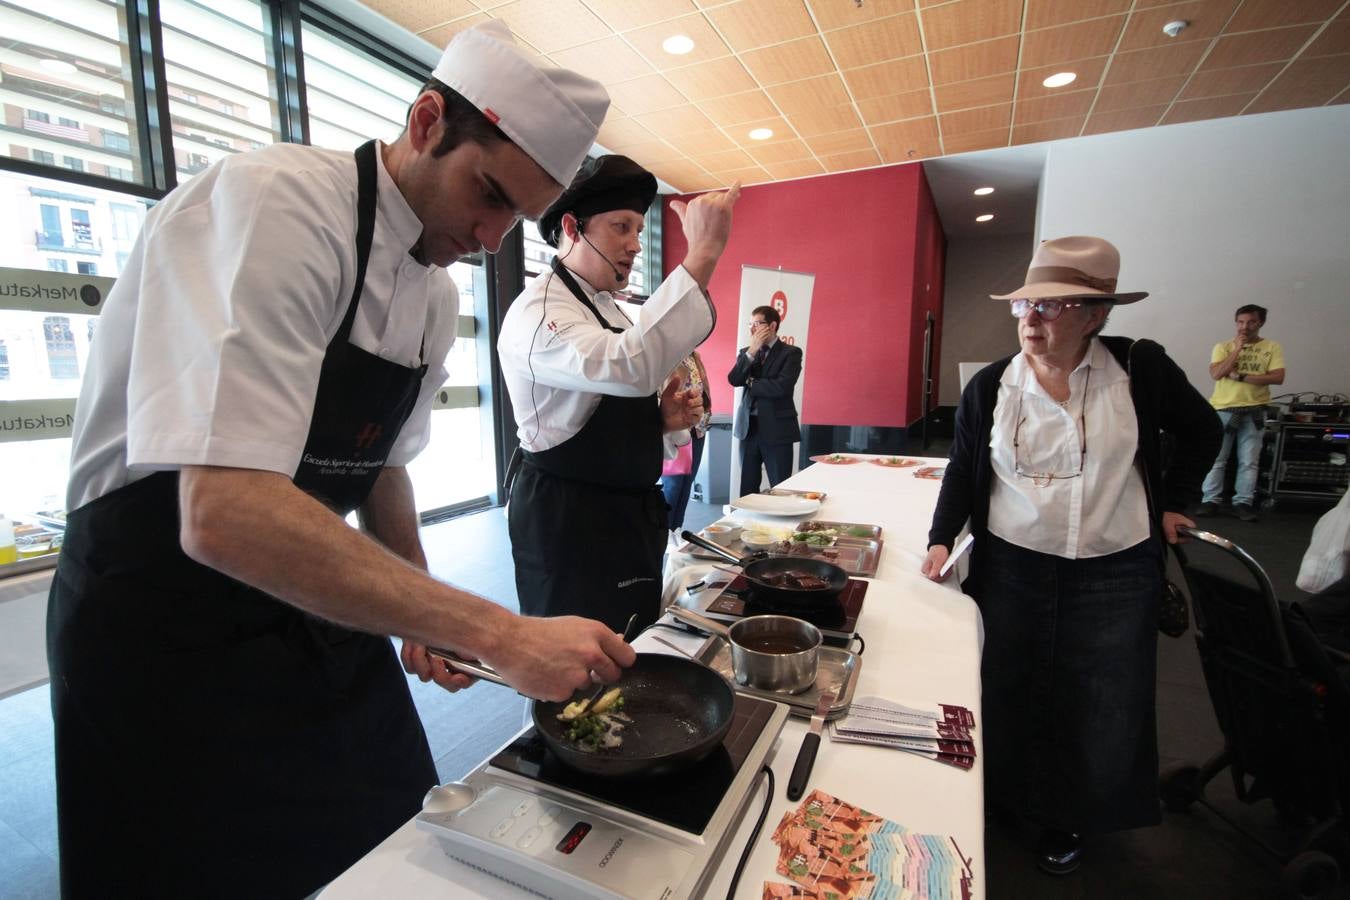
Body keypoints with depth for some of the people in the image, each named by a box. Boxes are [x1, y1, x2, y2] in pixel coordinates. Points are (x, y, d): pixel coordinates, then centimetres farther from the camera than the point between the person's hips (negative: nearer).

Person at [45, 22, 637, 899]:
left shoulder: (437, 294, 3)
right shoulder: (272, 202, -23)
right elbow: (221, 515, -34)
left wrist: (427, 611, 2)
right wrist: (496, 633, -34)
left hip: (318, 616, 7)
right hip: (164, 630, -6)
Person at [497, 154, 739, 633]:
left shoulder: (606, 311, 14)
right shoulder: (539, 310, -16)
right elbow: (628, 367, -39)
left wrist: (664, 421, -2)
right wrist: (702, 254, -37)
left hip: (628, 516, 9)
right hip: (569, 522, -9)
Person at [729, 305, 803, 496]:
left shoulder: (791, 352, -3)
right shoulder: (746, 352, 13)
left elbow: (781, 387, -18)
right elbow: (734, 380, -3)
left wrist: (751, 382, -5)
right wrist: (752, 351, -10)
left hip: (776, 429, -4)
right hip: (749, 427, 5)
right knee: (747, 487, 10)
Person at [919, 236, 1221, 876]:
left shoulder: (1141, 370, -6)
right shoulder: (989, 387, -4)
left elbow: (1201, 431, 12)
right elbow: (963, 470, 3)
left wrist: (1172, 503, 7)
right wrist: (941, 538, -6)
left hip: (1116, 576, 0)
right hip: (1011, 570, 0)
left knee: (1102, 710, 13)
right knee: (1007, 697, 12)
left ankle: (1067, 820, 37)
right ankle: (1003, 801, 36)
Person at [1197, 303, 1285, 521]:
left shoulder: (1272, 347, 5)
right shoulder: (1223, 346, 4)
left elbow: (1278, 378, -6)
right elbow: (1215, 374, -10)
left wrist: (1240, 376, -12)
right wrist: (1238, 349, -10)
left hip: (1254, 411, 1)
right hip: (1223, 409, 0)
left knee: (1249, 461, 2)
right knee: (1216, 459, 0)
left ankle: (1243, 502, 7)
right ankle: (1210, 500, 5)